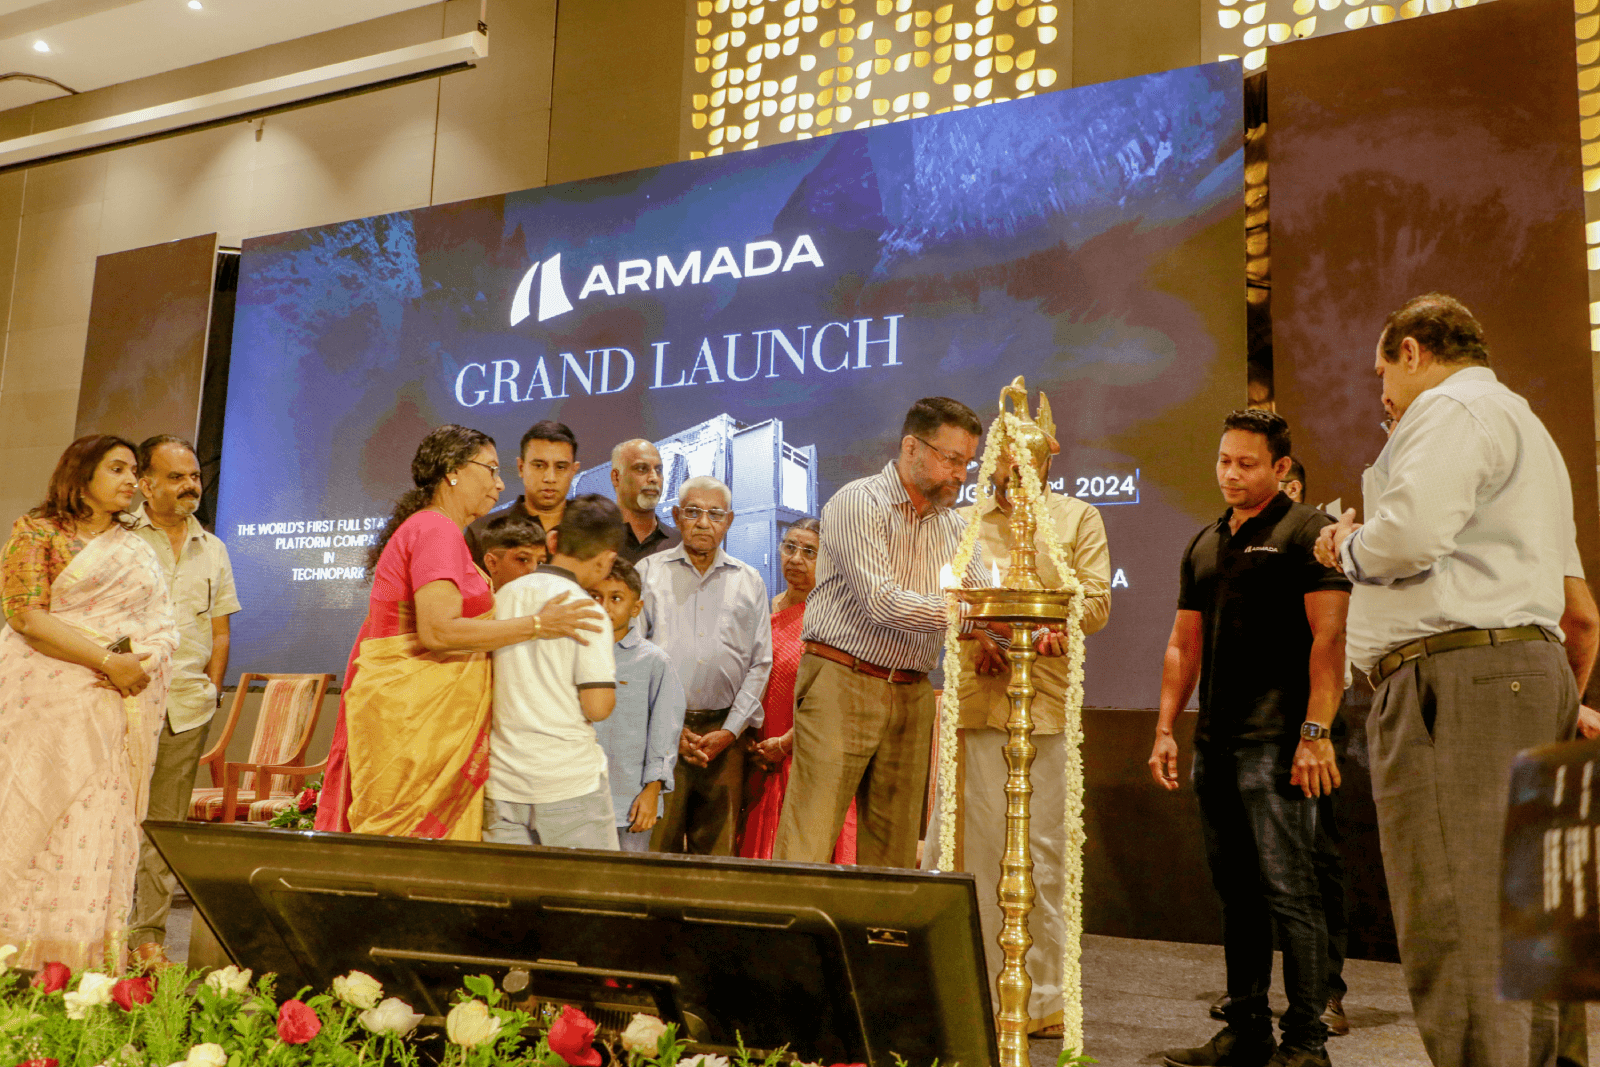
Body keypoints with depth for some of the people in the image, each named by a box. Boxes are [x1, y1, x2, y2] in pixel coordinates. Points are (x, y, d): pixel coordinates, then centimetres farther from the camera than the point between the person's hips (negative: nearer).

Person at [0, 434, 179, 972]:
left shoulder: (135, 549, 18)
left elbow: (163, 625, 12)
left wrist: (137, 667, -10)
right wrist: (106, 660, -17)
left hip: (114, 706, 4)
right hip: (48, 703, -4)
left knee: (101, 827, 0)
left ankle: (87, 965, 2)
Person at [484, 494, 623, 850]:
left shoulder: (504, 596, 6)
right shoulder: (586, 611, -11)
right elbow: (598, 707, -15)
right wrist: (609, 683, 5)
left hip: (502, 782, 5)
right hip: (571, 781, -5)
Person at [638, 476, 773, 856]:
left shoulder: (749, 582, 13)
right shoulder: (648, 573, 8)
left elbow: (760, 664, 10)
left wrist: (729, 731, -1)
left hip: (724, 732, 2)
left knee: (717, 850, 1)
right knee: (656, 846, -5)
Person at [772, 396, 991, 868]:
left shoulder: (953, 526, 15)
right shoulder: (858, 503, -8)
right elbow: (881, 601, -18)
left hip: (911, 693, 7)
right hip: (843, 683, -7)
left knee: (895, 845, 9)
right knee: (808, 843, -7)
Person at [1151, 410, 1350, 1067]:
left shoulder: (1306, 531, -2)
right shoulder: (1203, 547, 18)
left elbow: (1329, 637, -11)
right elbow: (1184, 646, 20)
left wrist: (1316, 733, -19)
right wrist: (1164, 729, 12)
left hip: (1275, 741, -7)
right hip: (1214, 743, 7)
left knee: (1288, 890, -5)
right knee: (1237, 892, 12)